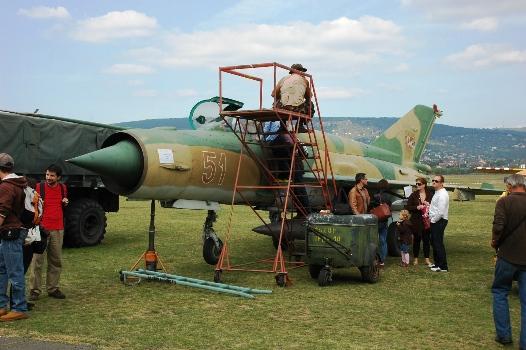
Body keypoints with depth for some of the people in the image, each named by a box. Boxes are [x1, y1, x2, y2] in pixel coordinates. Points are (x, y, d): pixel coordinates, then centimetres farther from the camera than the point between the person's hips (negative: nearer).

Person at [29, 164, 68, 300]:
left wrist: (65, 203, 6)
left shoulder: (63, 188, 12)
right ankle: (35, 290, 3)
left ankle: (53, 288, 17)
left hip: (58, 229, 5)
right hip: (42, 228, -4)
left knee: (56, 261, 9)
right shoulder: (39, 187, -2)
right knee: (37, 261, -4)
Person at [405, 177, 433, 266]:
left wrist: (429, 206, -13)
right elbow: (407, 207, 0)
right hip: (416, 221, 0)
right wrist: (417, 207, -14)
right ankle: (415, 259, 15)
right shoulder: (413, 195, 2)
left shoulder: (430, 195, 3)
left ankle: (427, 259, 13)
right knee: (416, 239, 5)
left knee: (426, 239, 4)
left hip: (427, 221, 0)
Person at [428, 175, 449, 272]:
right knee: (434, 242, 16)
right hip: (435, 221, 10)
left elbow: (440, 212, -22)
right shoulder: (437, 193, 16)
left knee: (438, 243, -8)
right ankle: (437, 263, 27)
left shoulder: (442, 194, -17)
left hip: (439, 221, -10)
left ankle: (443, 267, -3)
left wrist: (433, 220, -14)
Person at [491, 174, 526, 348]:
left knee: (500, 292, 16)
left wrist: (495, 242, -1)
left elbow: (498, 227, -20)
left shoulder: (504, 202, -10)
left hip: (508, 255, -3)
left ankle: (503, 334, 17)